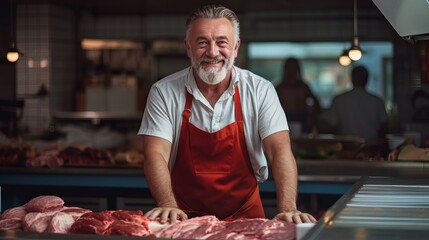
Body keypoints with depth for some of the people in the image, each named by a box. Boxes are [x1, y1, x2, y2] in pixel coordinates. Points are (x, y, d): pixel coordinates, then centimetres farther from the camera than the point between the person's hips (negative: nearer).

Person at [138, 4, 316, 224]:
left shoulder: (260, 91, -2)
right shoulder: (164, 93, -3)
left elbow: (280, 150, -10)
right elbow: (156, 154, -11)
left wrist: (287, 209, -27)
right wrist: (168, 205, -29)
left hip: (244, 215, 2)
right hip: (185, 219, -1)